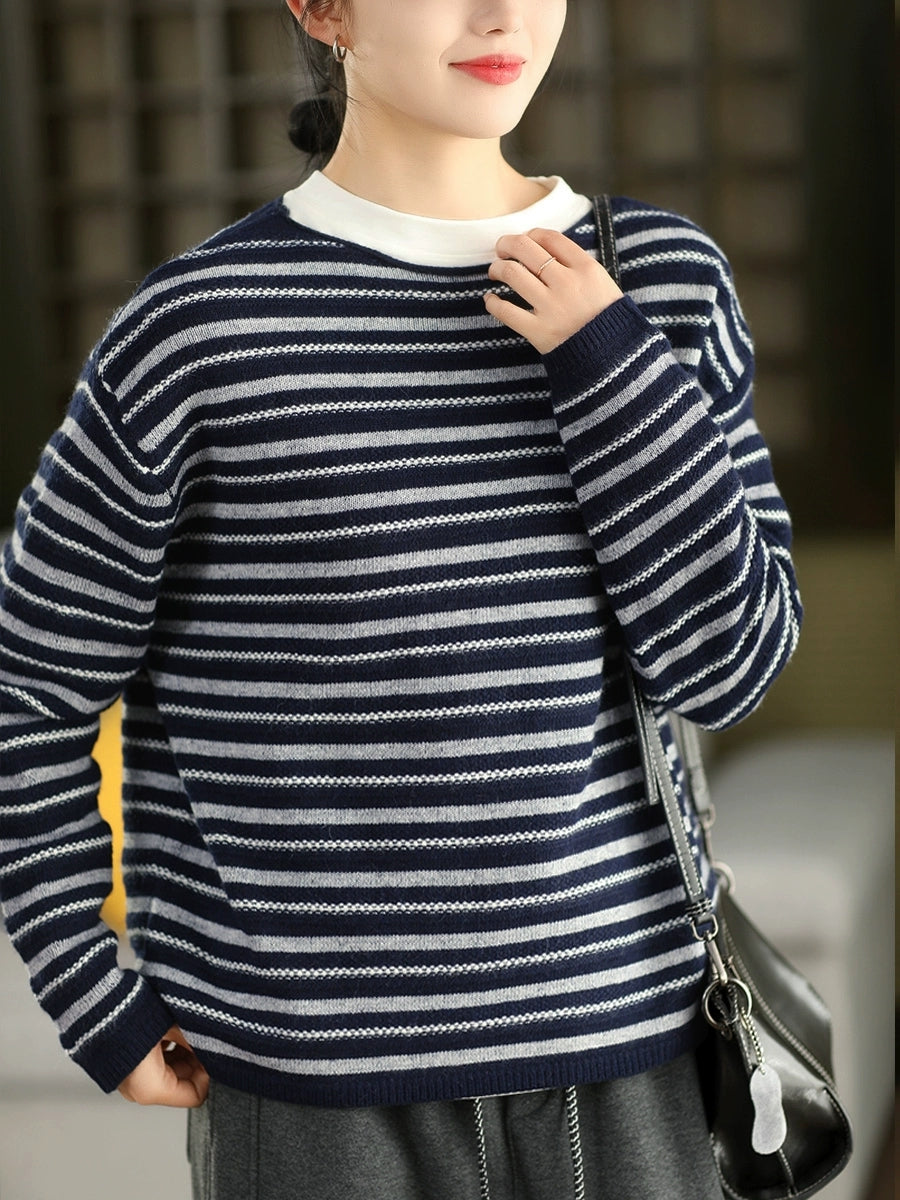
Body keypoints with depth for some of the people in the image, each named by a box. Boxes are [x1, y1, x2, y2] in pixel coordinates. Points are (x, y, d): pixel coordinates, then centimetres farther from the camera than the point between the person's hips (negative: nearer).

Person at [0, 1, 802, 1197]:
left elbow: (727, 660, -5)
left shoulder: (664, 283, 0)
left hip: (617, 1053, 3)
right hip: (318, 1091, -3)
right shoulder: (200, 332, -9)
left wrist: (611, 363, -14)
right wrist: (100, 1008, -3)